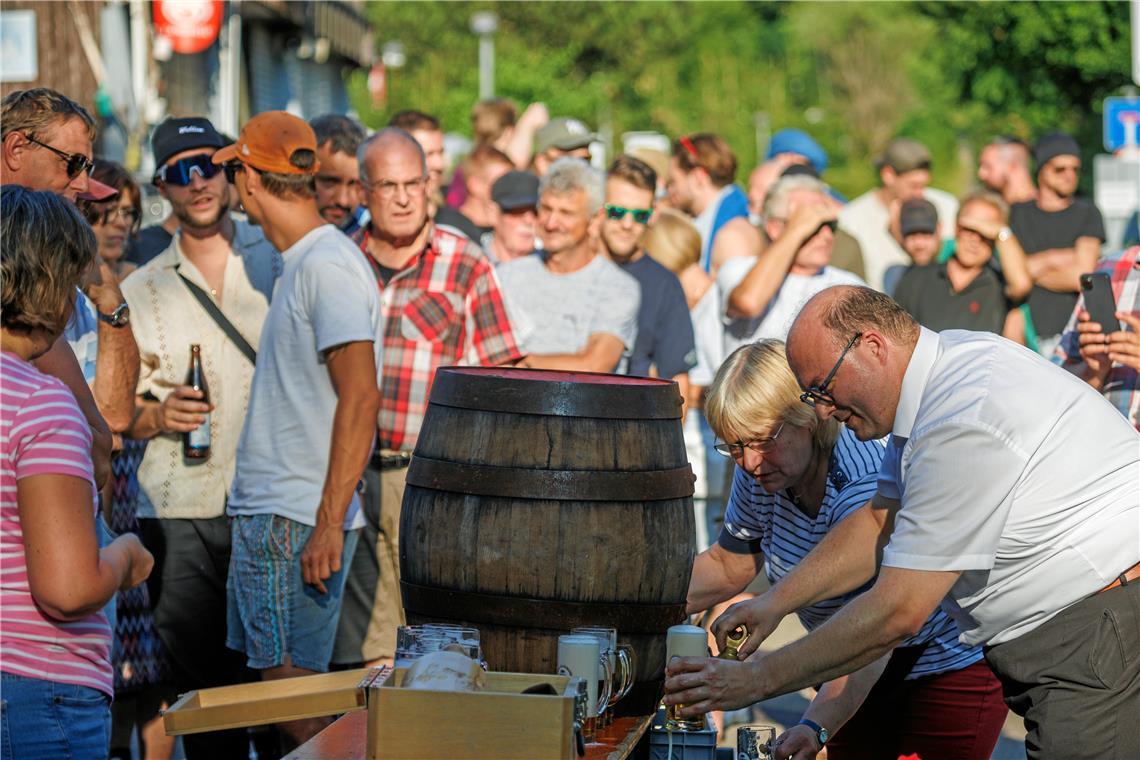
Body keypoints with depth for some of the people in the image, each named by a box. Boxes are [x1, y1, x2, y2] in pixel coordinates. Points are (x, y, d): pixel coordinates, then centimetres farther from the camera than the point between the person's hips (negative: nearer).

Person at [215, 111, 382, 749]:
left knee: (295, 692, -8)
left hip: (295, 523, -10)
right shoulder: (303, 262, 17)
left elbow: (361, 397, -22)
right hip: (268, 513, 10)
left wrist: (328, 523, -25)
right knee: (286, 685, 12)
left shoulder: (327, 265, -14)